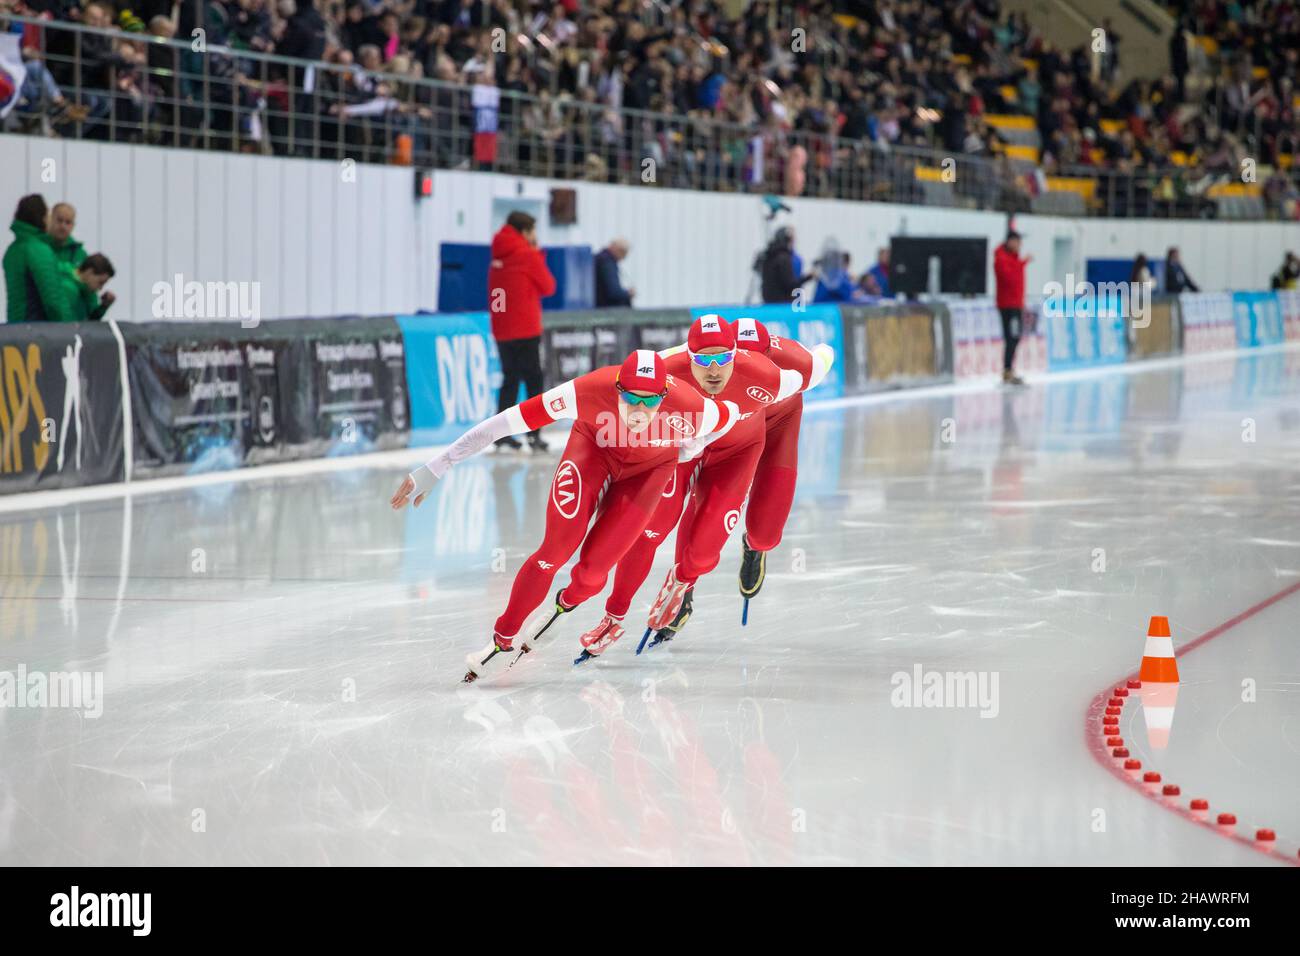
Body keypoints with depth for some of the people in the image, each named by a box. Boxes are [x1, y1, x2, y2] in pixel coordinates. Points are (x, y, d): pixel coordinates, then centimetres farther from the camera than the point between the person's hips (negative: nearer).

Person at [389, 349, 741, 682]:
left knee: (594, 567, -7)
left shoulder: (690, 410, -38)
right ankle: (503, 640, 7)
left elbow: (732, 414, -14)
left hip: (649, 469, 1)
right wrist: (432, 470, -32)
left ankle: (564, 605, 28)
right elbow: (500, 425, -34)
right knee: (555, 550, -11)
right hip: (594, 447, -1)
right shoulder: (588, 392, -39)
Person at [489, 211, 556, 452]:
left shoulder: (498, 256, 10)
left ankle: (501, 432, 11)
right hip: (525, 330, -7)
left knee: (510, 379, 14)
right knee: (533, 379, -2)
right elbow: (548, 287, -1)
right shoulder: (529, 255, -10)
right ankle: (534, 433, -8)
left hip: (501, 330, 7)